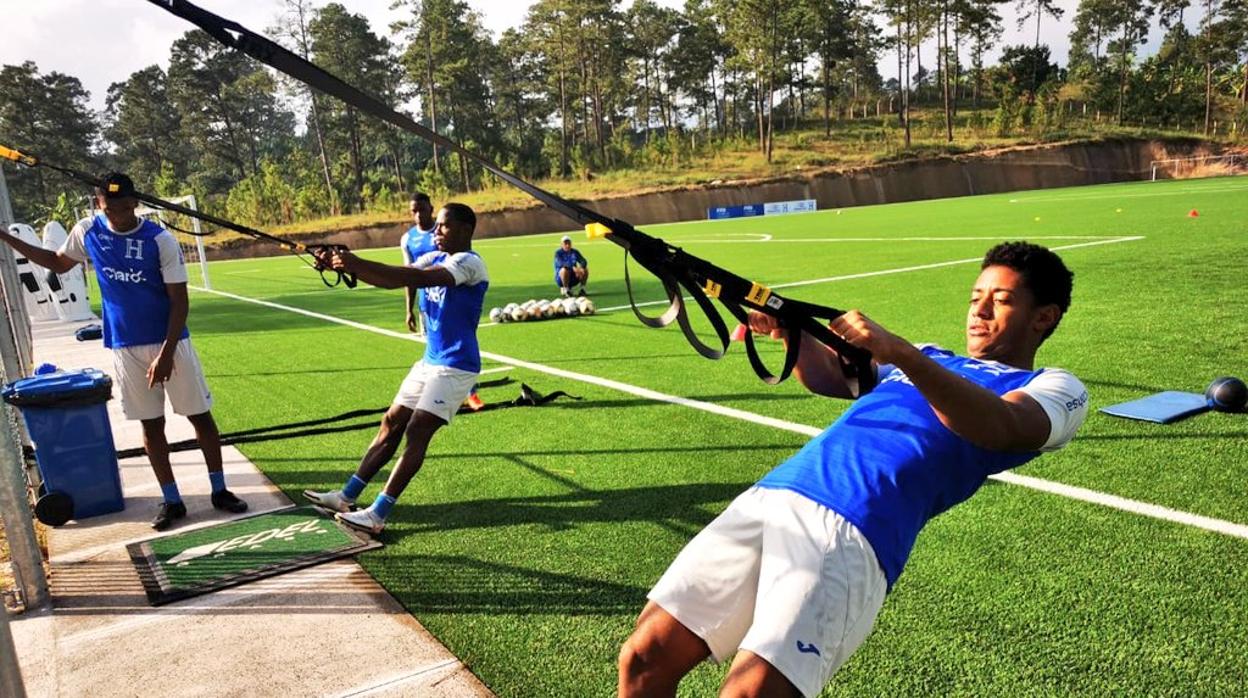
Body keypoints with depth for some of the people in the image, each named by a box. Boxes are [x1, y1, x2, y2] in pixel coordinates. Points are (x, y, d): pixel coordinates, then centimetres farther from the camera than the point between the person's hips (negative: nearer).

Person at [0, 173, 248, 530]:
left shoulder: (161, 240, -13)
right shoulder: (87, 232, 0)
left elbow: (180, 302, -13)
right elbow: (57, 262, 21)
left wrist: (166, 354, -18)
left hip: (170, 343, -3)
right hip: (125, 347, 3)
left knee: (200, 416, 2)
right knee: (151, 423, 8)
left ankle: (219, 490, 15)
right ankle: (172, 500, 16)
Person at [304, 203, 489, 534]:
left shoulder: (469, 262, -17)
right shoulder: (434, 259, 10)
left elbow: (418, 279, -31)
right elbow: (392, 280, 1)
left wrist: (357, 263, -34)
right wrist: (345, 265, -14)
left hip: (456, 366, -9)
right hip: (430, 361, 9)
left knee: (417, 432, -13)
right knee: (391, 424, 11)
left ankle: (377, 515, -10)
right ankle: (346, 497, 20)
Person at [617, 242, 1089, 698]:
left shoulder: (1056, 388, 14)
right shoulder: (931, 359, 33)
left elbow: (997, 427, -9)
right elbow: (827, 376, 21)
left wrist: (901, 353, -24)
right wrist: (792, 331, 0)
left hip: (852, 531, -6)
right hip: (771, 495, 6)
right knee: (643, 658, -1)